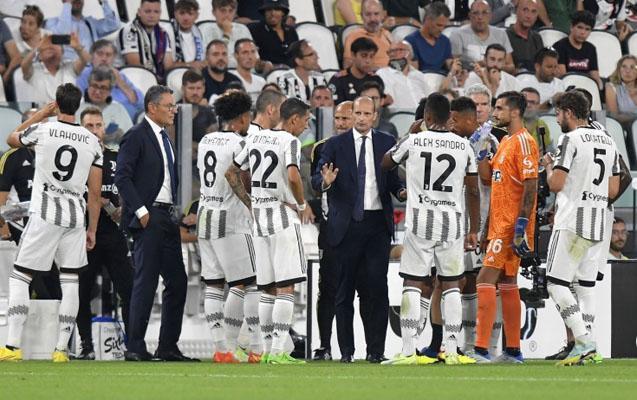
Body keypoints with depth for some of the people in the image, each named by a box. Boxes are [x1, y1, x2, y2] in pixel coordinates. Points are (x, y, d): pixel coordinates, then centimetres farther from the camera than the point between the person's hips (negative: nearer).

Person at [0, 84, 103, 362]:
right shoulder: (92, 142, 3)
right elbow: (95, 193, 6)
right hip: (75, 217, 3)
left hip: (44, 214, -3)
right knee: (70, 282, 9)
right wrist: (92, 230, 14)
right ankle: (61, 348, 6)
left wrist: (40, 114, 23)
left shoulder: (43, 130, -6)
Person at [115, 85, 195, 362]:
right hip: (147, 218, -9)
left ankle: (168, 347, 12)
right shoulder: (137, 136, -8)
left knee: (177, 282, 7)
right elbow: (122, 177, -15)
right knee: (145, 282, -8)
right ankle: (135, 348, -4)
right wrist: (140, 211, -18)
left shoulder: (164, 138, 18)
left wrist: (177, 210, 10)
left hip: (167, 217, 9)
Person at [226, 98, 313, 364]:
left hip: (259, 216, 7)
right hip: (283, 216, -7)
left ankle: (267, 350, 13)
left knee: (268, 289, 13)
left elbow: (231, 173, 18)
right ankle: (278, 351, -14)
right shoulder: (289, 141, -10)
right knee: (286, 287, -7)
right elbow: (293, 176, -25)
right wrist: (302, 204, -9)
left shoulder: (255, 138, 12)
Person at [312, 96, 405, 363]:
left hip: (377, 223, 0)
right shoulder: (335, 145, 6)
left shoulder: (387, 144, 11)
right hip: (347, 225, 0)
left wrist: (401, 191, -13)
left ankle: (376, 349, -2)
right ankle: (346, 349, 9)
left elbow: (394, 179, 9)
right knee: (346, 288, 3)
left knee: (377, 285, -7)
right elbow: (315, 180, -1)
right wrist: (325, 181, -23)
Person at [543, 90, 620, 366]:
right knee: (585, 284, 11)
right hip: (598, 224, 8)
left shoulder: (571, 139, -10)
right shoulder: (608, 142, 14)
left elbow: (556, 184, -14)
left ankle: (585, 341, -18)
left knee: (556, 283, -5)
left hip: (573, 222, -8)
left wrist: (549, 167, 6)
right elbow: (613, 190, 16)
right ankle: (586, 350, 7)